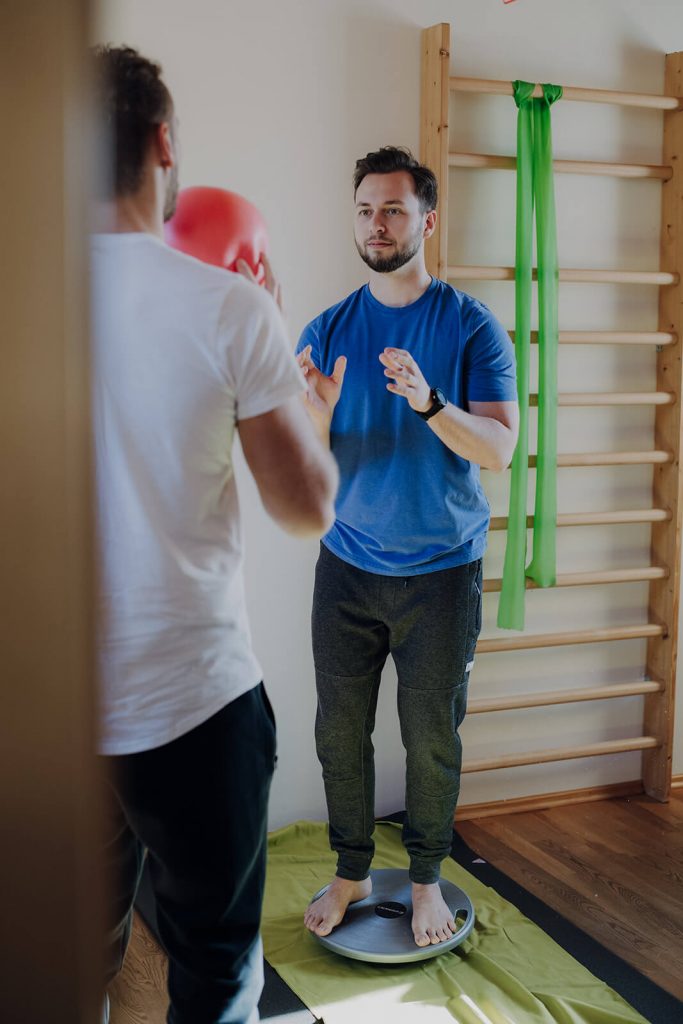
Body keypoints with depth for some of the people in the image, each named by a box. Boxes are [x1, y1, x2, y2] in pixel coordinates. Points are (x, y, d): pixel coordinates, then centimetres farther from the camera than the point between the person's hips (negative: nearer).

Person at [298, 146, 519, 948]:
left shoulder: (471, 326, -6)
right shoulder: (327, 331, 0)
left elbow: (499, 449, -15)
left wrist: (429, 402, -33)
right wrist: (315, 417, -28)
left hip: (443, 570, -2)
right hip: (348, 567, 2)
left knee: (432, 739, 8)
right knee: (340, 732, 9)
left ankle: (426, 880, 30)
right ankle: (350, 874, 30)